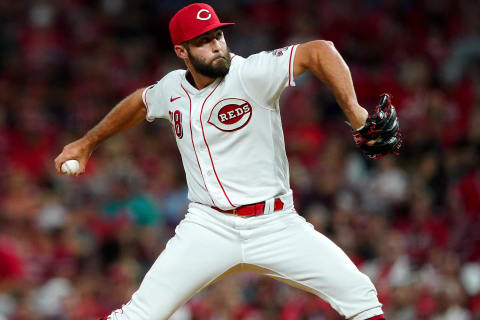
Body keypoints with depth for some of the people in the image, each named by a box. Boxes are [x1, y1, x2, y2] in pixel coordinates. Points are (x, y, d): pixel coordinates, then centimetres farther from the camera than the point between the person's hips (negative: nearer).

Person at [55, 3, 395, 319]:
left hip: (275, 224, -2)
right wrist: (87, 143, 33)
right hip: (209, 226, 2)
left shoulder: (251, 74, -11)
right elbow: (140, 102, 27)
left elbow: (320, 51, -17)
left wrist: (353, 110, -28)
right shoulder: (172, 89, 4)